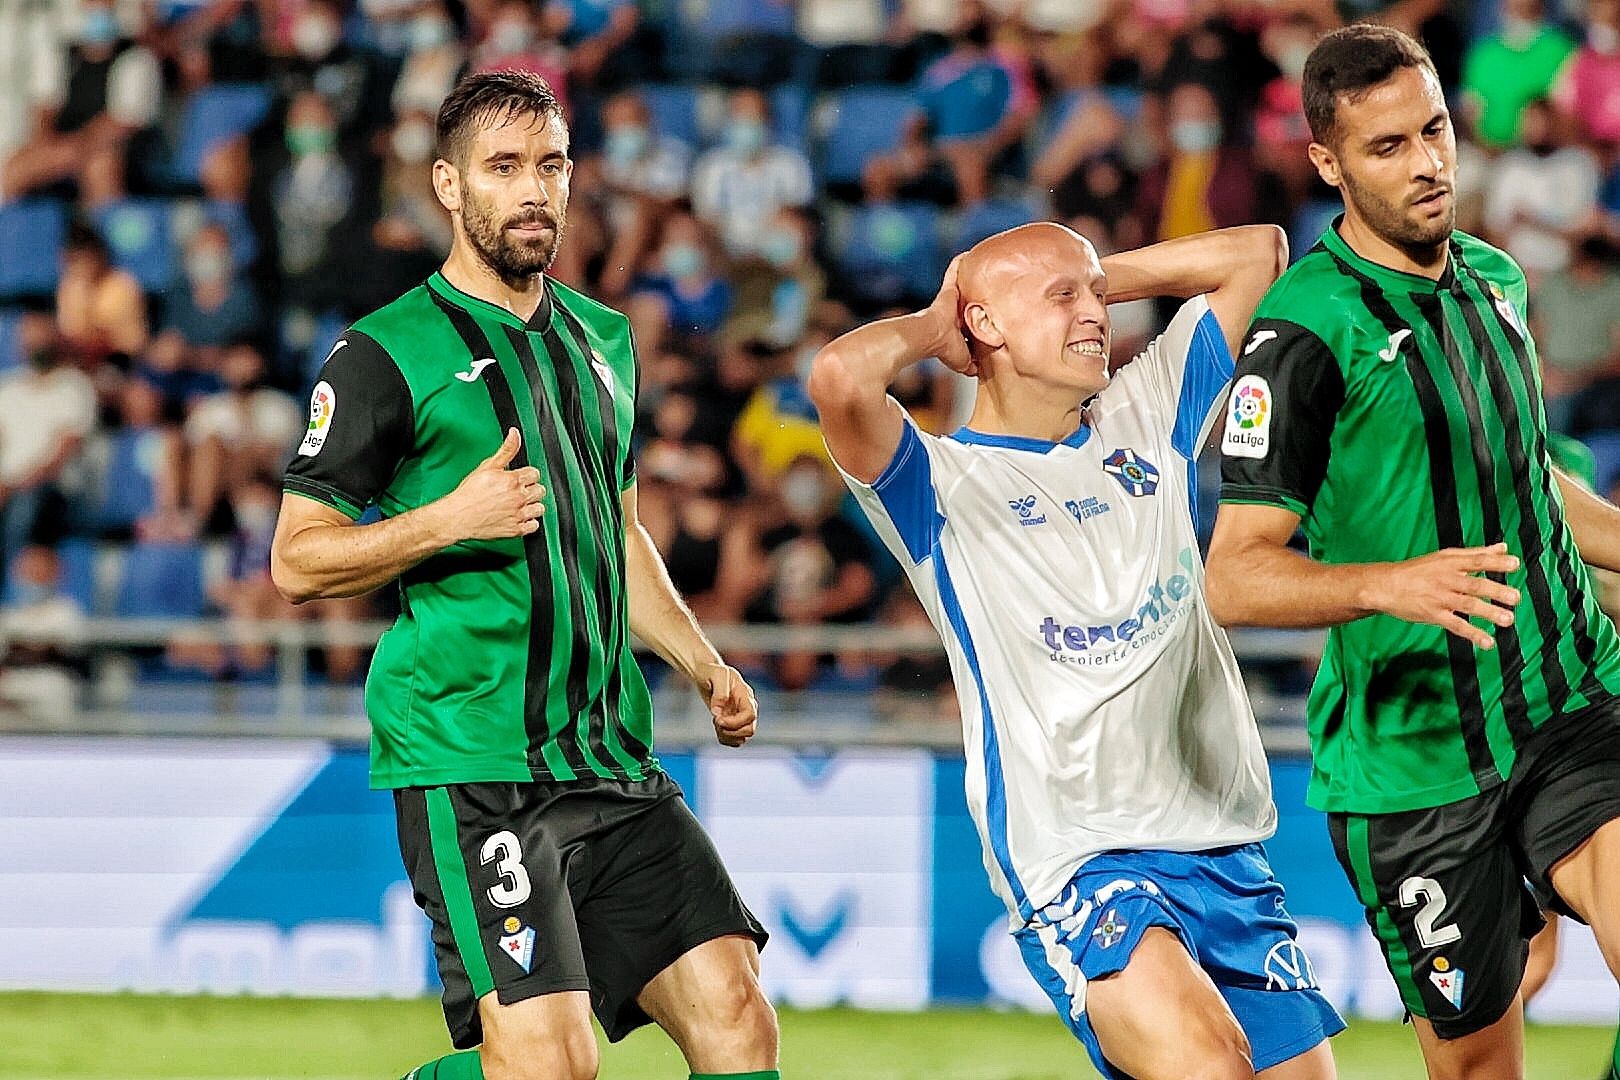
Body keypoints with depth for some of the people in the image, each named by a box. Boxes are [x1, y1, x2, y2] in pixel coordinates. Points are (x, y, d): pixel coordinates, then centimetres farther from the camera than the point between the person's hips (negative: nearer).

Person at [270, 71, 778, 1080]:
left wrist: (704, 665, 17)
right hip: (470, 764, -6)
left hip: (613, 764, 6)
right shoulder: (387, 355, -3)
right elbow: (297, 561, -3)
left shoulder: (602, 340, 18)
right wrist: (449, 521, -17)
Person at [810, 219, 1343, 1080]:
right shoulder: (946, 485, -2)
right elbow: (840, 380, -23)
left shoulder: (1143, 420, 16)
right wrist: (931, 327, -2)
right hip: (1079, 858, -7)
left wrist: (1094, 277, 17)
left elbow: (1258, 252, 24)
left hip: (1227, 849, 7)